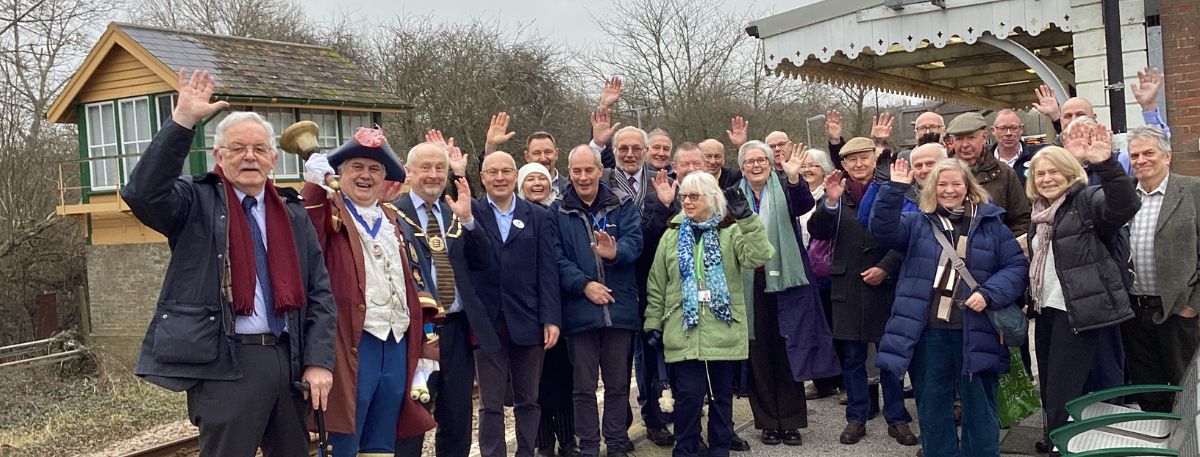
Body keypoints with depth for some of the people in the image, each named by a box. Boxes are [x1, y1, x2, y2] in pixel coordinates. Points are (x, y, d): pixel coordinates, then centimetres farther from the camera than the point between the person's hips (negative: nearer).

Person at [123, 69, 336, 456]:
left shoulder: (293, 214, 13)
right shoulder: (198, 204, 2)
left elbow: (319, 292, 9)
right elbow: (143, 193, -20)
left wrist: (319, 362, 0)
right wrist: (182, 122, -22)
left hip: (289, 361, 5)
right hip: (224, 365, -4)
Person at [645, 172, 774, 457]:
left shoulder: (731, 230, 3)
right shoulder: (672, 235, 9)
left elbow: (757, 257, -16)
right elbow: (657, 284, 10)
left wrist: (747, 218, -22)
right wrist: (654, 323, 6)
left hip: (723, 330, 0)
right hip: (684, 330, 1)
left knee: (722, 393, 9)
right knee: (689, 394, -2)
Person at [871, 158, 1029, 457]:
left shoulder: (990, 223, 6)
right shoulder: (917, 223, 7)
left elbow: (1017, 265, 5)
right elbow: (882, 229, -10)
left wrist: (989, 293, -10)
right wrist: (895, 189, -19)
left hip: (974, 332, -1)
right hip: (928, 330, 1)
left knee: (979, 407, 10)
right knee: (932, 407, 12)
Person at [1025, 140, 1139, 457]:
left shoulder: (1087, 200, -8)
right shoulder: (1041, 212, 15)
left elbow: (1125, 206, -29)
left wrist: (1105, 165, -41)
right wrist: (1033, 299, 17)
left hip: (1078, 312, -8)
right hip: (1047, 311, 8)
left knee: (1062, 401, -7)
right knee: (1049, 395, 15)